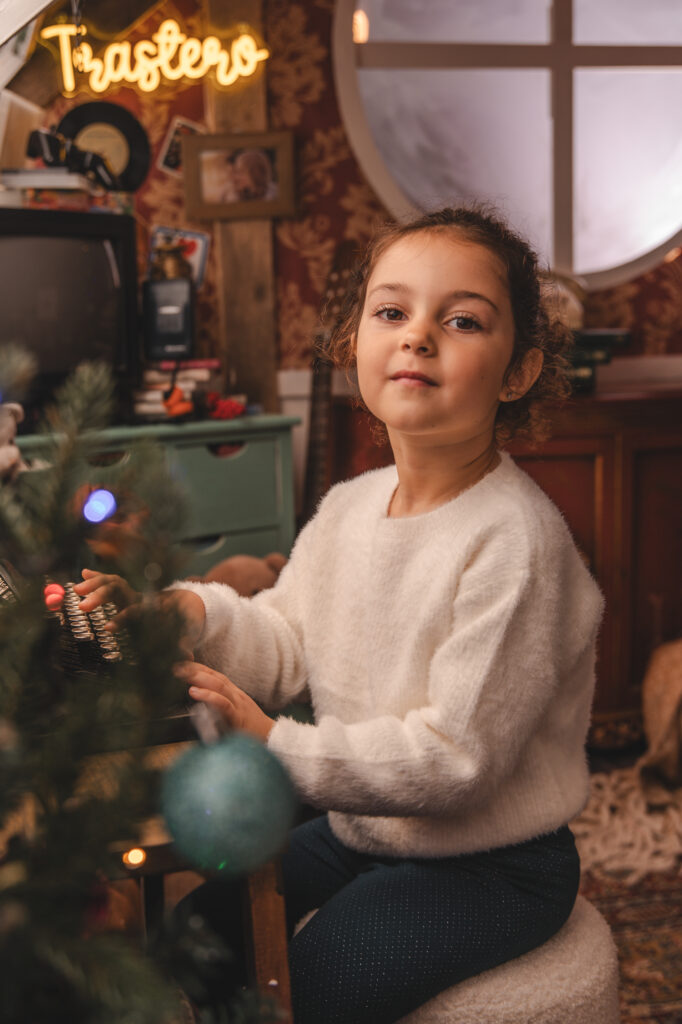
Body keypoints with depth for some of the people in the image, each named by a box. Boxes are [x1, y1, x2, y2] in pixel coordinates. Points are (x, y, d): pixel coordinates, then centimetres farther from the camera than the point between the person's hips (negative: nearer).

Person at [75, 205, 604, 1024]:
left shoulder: (513, 541, -27)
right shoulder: (348, 506, -2)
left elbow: (456, 756, -26)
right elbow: (286, 647, 2)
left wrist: (276, 749, -26)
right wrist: (192, 612, -16)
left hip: (492, 865, -6)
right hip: (359, 828, 7)